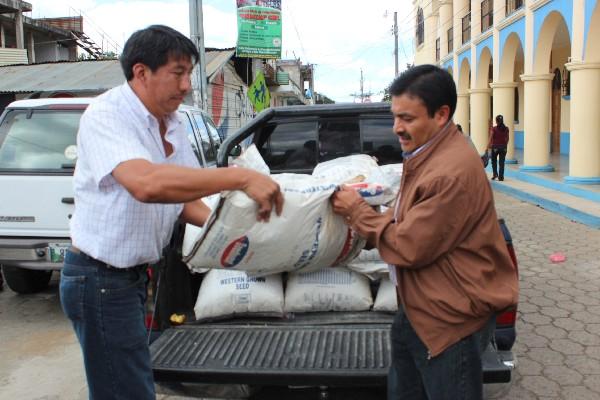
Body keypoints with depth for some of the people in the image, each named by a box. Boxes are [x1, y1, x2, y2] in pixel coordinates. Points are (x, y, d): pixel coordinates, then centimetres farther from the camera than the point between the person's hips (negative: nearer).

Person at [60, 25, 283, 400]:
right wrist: (241, 177, -38)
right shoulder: (106, 116, -20)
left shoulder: (173, 125, 4)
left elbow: (183, 198, 10)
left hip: (132, 274, 8)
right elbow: (146, 183, -39)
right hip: (100, 279, -8)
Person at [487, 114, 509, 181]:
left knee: (494, 161, 17)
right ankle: (501, 177, 6)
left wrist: (488, 146, -8)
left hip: (495, 146, -3)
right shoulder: (506, 129, 1)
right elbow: (507, 139, 7)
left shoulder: (493, 129, -10)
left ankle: (495, 174, 8)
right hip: (503, 147, 3)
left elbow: (490, 138, -12)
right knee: (502, 162, 6)